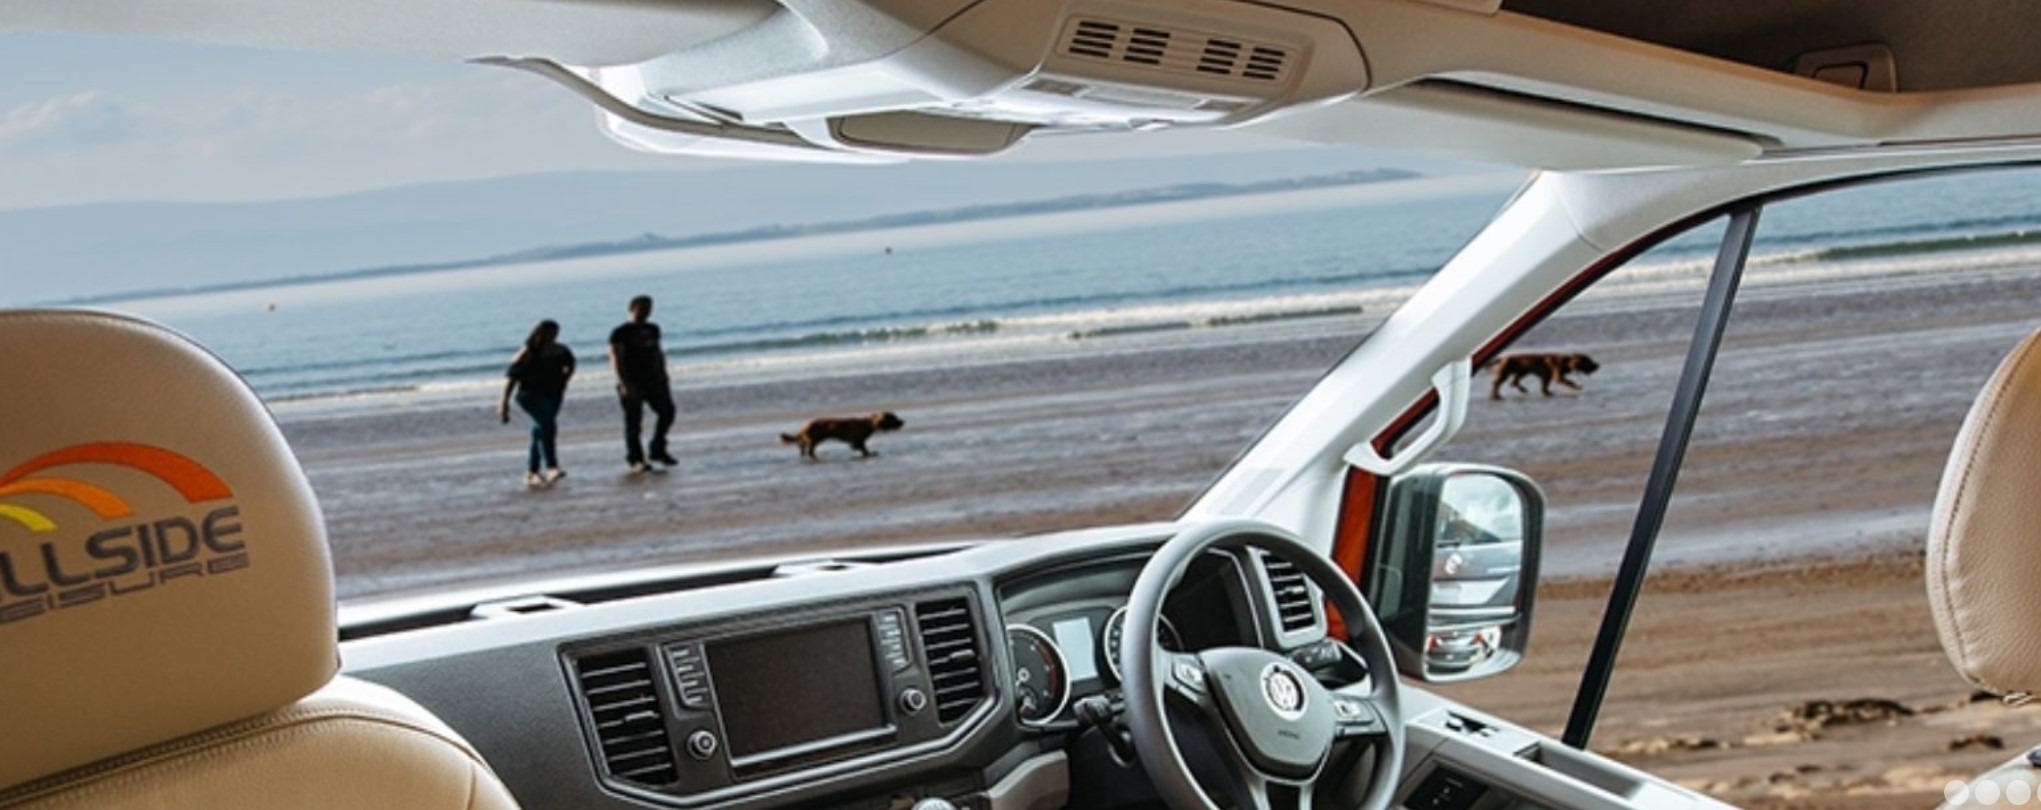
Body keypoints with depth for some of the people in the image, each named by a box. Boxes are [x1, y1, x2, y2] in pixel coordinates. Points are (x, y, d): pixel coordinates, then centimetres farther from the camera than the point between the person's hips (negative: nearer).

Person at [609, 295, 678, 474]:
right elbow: (615, 359, -13)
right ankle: (636, 460, 3)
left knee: (667, 411, -1)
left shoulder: (652, 329, 13)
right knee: (633, 422, -3)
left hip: (652, 379, 6)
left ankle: (657, 450, 15)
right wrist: (624, 384, -21)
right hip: (632, 382, -6)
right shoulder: (620, 333, -7)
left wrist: (663, 375, 12)